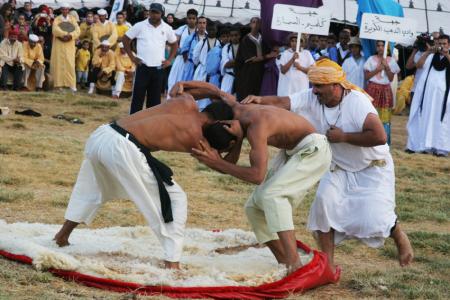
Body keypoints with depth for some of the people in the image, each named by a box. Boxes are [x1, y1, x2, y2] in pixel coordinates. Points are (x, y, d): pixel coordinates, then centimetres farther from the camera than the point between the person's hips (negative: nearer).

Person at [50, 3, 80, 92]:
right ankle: (59, 84, -6)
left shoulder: (72, 19, 9)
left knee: (70, 64, -4)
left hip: (69, 45, 1)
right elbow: (55, 30, -14)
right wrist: (67, 34, -21)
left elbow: (77, 31, -3)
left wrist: (70, 36, -21)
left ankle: (72, 84, -7)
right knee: (59, 64, -5)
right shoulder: (57, 19, 4)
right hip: (59, 45, -1)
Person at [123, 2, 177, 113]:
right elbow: (125, 39, 4)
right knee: (138, 96, -2)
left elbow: (174, 44, 18)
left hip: (158, 68, 3)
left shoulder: (167, 28, 4)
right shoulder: (140, 26, -4)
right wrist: (132, 57, -1)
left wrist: (169, 60, 7)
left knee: (155, 98, 7)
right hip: (143, 67, -2)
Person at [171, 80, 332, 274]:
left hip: (312, 149, -10)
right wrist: (183, 90, -8)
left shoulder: (256, 126, -34)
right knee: (254, 207, 0)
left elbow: (257, 175, -40)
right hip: (290, 152, 10)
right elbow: (213, 90, 9)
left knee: (271, 195, -29)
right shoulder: (234, 108, -9)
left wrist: (218, 163, -37)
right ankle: (284, 264, 2)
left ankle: (295, 265, -34)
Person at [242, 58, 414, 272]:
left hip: (372, 169, -5)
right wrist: (261, 101, -44)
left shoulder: (357, 102, -27)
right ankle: (328, 264, -5)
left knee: (373, 218, -16)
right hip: (340, 168, 5)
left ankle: (398, 236, 20)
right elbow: (283, 103, -24)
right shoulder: (311, 98, -13)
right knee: (325, 202, -15)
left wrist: (344, 137, -29)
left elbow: (379, 136, -35)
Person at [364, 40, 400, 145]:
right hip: (373, 89, -1)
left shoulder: (390, 60, 7)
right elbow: (366, 76, 1)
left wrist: (386, 66, -9)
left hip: (385, 90, 1)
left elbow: (391, 78, 2)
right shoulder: (371, 59, 5)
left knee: (385, 118, -2)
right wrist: (377, 70, -10)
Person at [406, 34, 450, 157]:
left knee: (440, 120, -1)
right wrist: (427, 52, -11)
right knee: (424, 119, 4)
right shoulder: (431, 56, 12)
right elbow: (419, 65, -1)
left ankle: (440, 147, -2)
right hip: (427, 92, 1)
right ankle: (418, 144, 7)